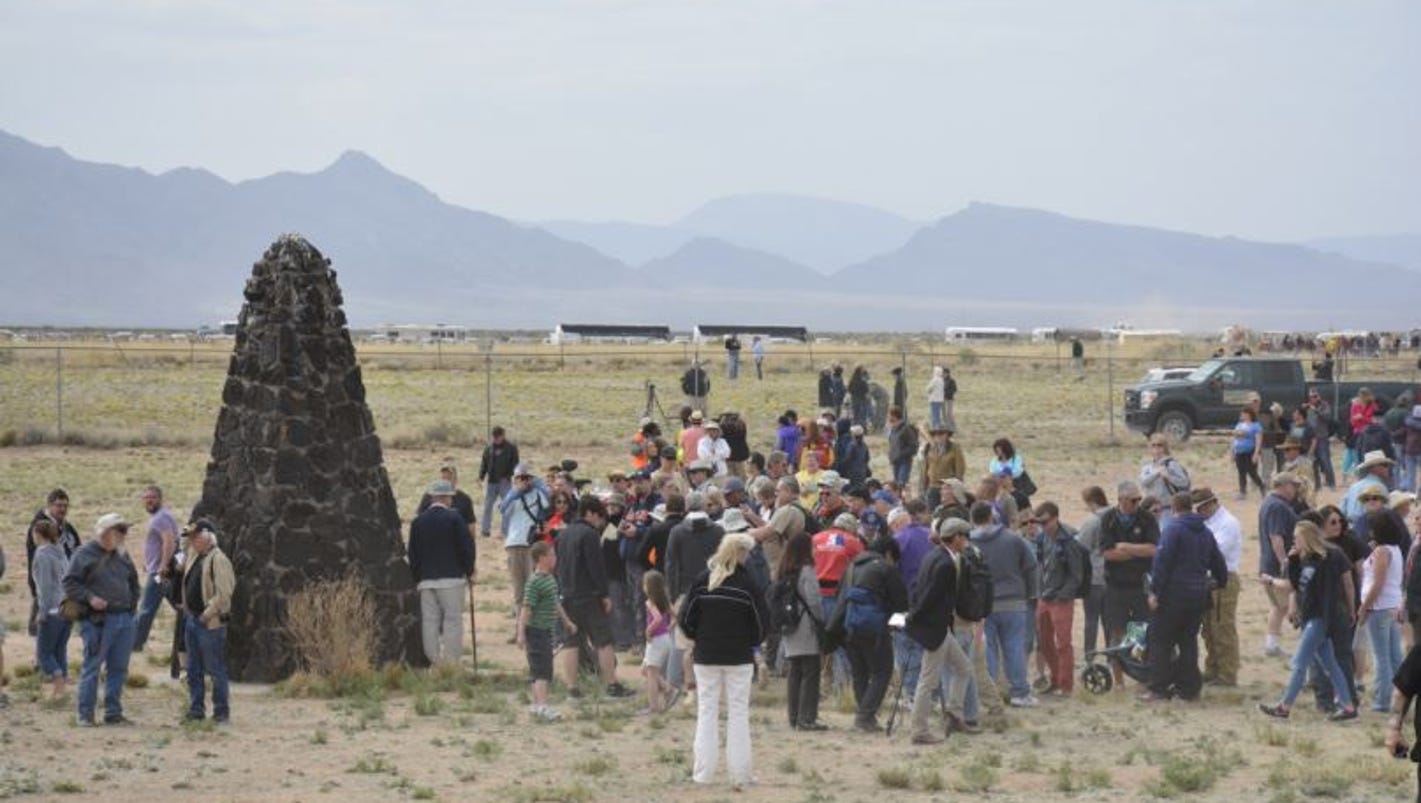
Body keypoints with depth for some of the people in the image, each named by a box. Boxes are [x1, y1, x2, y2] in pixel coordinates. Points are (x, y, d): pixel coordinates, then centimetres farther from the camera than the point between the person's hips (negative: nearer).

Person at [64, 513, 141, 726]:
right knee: (92, 667, -4)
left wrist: (132, 603, 15)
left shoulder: (122, 556, 16)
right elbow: (70, 583, -7)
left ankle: (113, 712, 15)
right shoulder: (85, 555, -4)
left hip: (124, 619, 6)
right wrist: (89, 598, -17)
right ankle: (85, 714, 0)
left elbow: (133, 582, 28)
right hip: (98, 620, -6)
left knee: (119, 669, 7)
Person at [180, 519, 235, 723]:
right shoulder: (194, 557, 12)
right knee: (193, 669, 12)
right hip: (191, 619, 9)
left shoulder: (218, 559, -14)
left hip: (210, 622, -9)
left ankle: (222, 711, 3)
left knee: (215, 668, -3)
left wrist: (207, 615, -20)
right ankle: (196, 709, 19)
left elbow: (224, 593, -20)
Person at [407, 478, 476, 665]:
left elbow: (412, 552, 9)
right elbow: (467, 546, -7)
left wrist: (417, 578, 16)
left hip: (426, 579, 4)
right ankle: (451, 662, -7)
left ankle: (434, 661, 3)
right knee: (453, 620, -2)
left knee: (429, 621, 4)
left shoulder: (418, 521, 7)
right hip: (451, 578, -4)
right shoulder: (454, 518, -5)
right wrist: (469, 571, 6)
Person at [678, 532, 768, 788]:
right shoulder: (747, 583, -9)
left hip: (706, 655, 1)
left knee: (707, 712, 7)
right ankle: (740, 773, 3)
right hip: (739, 657, -1)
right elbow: (762, 620, -5)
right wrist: (753, 641, 14)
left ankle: (703, 772, 4)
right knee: (738, 713, 4)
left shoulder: (702, 581, -4)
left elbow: (686, 618, -4)